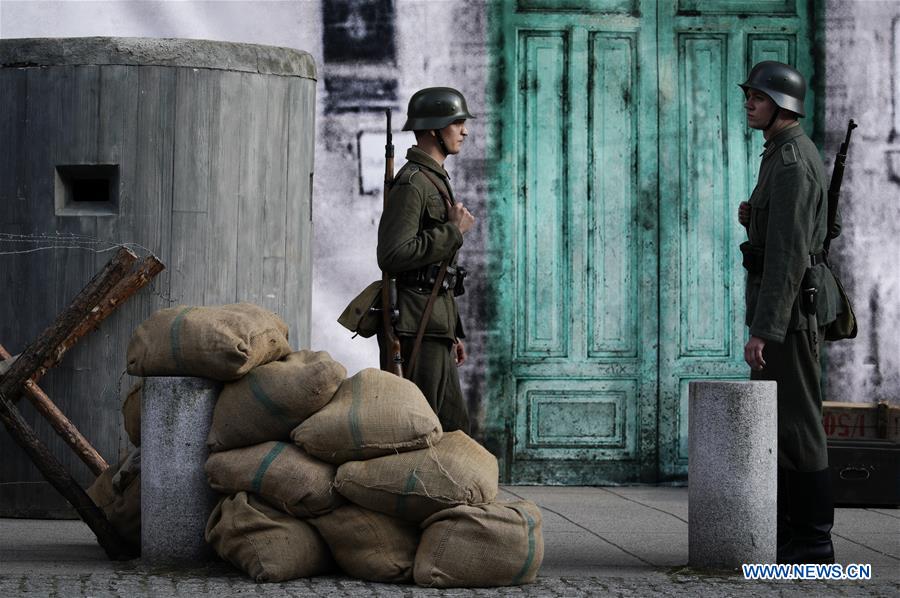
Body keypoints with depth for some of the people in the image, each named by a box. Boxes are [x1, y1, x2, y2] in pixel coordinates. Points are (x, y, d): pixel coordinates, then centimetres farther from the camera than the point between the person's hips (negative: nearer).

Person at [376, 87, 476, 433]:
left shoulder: (435, 179, 20)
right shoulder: (412, 182, -13)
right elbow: (393, 256, -25)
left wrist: (454, 332, 24)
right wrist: (453, 231, -16)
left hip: (436, 329, 10)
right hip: (417, 330, -10)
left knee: (454, 428, 13)